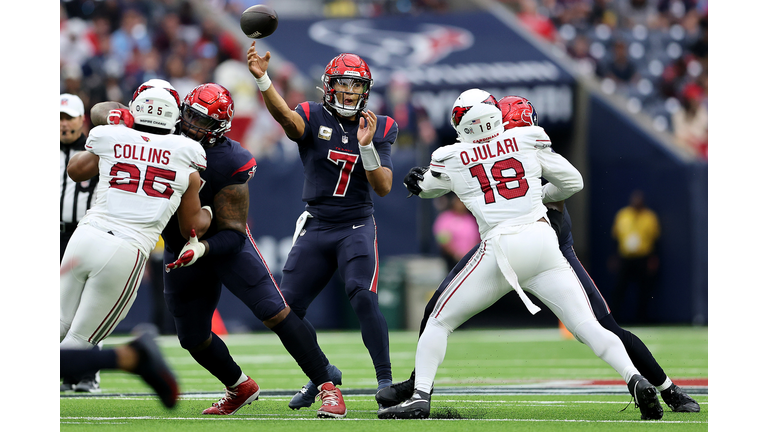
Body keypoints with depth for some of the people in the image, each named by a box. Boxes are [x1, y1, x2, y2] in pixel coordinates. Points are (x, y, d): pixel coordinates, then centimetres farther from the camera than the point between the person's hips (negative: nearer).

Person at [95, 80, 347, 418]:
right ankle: (240, 388, 37)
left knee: (274, 311, -18)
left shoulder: (229, 164, -25)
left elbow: (233, 234, -24)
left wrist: (201, 249, -42)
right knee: (193, 337, 11)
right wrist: (118, 116, -36)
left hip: (224, 242, -5)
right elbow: (101, 111, -12)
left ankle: (327, 388, -14)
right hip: (180, 247, 5)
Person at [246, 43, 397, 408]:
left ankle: (386, 382, -15)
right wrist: (262, 79, -46)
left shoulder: (378, 130, 0)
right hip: (316, 227, 2)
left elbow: (383, 188, -8)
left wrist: (367, 146, -23)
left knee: (363, 299, -24)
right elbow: (286, 117, -28)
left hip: (357, 227, -2)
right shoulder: (314, 118, -3)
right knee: (286, 308, 0)